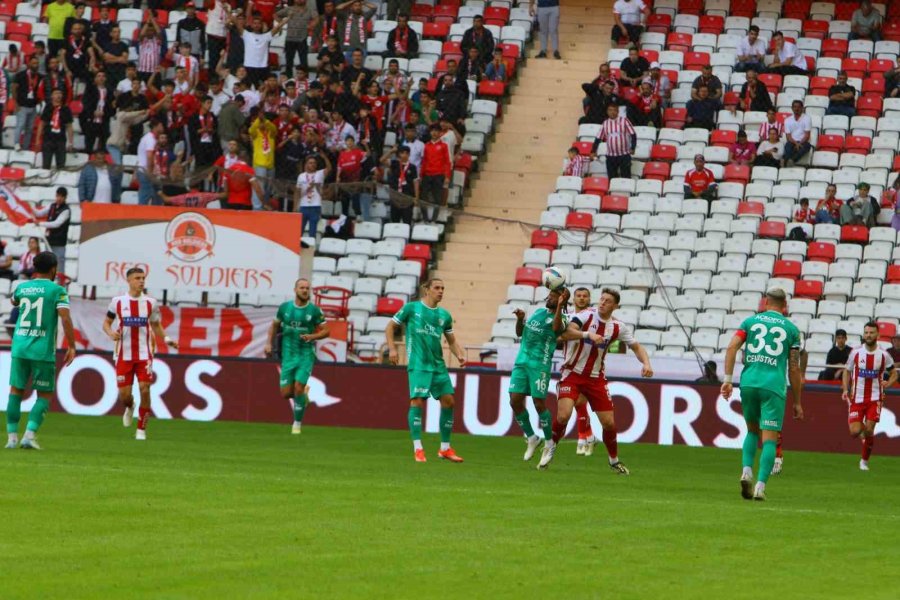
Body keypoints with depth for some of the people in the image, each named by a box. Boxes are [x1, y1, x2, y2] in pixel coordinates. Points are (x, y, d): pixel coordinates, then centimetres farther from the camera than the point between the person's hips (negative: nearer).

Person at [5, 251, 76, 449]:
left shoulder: (22, 288, 9)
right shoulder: (57, 290, -4)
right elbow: (65, 318, -14)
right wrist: (71, 347, -11)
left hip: (20, 348, 3)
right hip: (43, 350, -3)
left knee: (16, 391, 12)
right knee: (45, 395, 6)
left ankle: (12, 436, 7)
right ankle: (30, 435, -9)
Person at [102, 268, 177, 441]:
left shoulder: (151, 303, 3)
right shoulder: (118, 302, 0)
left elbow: (156, 325, 15)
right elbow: (106, 323, 11)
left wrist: (166, 339, -3)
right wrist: (111, 333, -12)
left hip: (144, 354, 0)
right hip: (124, 354, 0)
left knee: (145, 389, -11)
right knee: (124, 394, -1)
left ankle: (141, 429, 1)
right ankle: (129, 407, 37)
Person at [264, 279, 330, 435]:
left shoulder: (314, 310, -5)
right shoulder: (284, 308, 1)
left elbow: (325, 331, -1)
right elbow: (274, 325, 17)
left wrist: (312, 336, -19)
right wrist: (269, 343, 8)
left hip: (306, 355, -2)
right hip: (288, 355, 2)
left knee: (298, 388, -14)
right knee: (286, 394, -1)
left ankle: (297, 423, 4)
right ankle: (304, 393, 33)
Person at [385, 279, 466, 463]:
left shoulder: (444, 315, 12)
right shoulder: (411, 308, 0)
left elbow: (452, 340, 22)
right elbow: (390, 327, 6)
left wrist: (459, 355, 3)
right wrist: (392, 349, -5)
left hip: (438, 365, 5)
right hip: (418, 364, -5)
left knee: (448, 400, 1)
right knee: (417, 400, -14)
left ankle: (445, 448, 13)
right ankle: (418, 449, -11)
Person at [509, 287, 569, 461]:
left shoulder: (560, 318, -4)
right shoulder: (538, 311, 17)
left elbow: (557, 327, -30)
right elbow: (520, 333, 23)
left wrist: (560, 305, -31)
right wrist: (520, 319, 4)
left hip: (540, 364, -7)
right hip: (521, 362, 7)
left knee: (539, 403, -7)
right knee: (515, 401, 0)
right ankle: (531, 438, 16)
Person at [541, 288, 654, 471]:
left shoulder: (618, 327, -2)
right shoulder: (587, 315, -13)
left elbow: (636, 347, 7)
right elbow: (565, 334, -27)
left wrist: (646, 363, -13)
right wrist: (588, 334, -42)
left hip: (596, 378, 3)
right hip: (572, 374, -3)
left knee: (609, 423, 1)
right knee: (563, 415, -21)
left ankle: (614, 461, 24)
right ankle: (550, 447, 7)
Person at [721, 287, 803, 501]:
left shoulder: (751, 321, 12)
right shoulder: (791, 329, 9)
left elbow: (731, 348, -1)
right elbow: (794, 368, 6)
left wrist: (728, 379, -2)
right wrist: (797, 402, 11)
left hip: (748, 382, 2)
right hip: (774, 386, -2)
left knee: (752, 430, 21)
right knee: (770, 439, 0)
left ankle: (746, 471, 0)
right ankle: (760, 486, -12)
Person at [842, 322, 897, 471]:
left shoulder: (884, 355, -3)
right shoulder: (856, 352, -2)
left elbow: (894, 373, 12)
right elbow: (847, 372, 10)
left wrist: (888, 383, -7)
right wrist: (845, 389, -4)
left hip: (874, 398, 0)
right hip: (856, 397, 0)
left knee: (869, 430, -10)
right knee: (854, 432, -9)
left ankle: (864, 461, 9)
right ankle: (861, 428, 29)